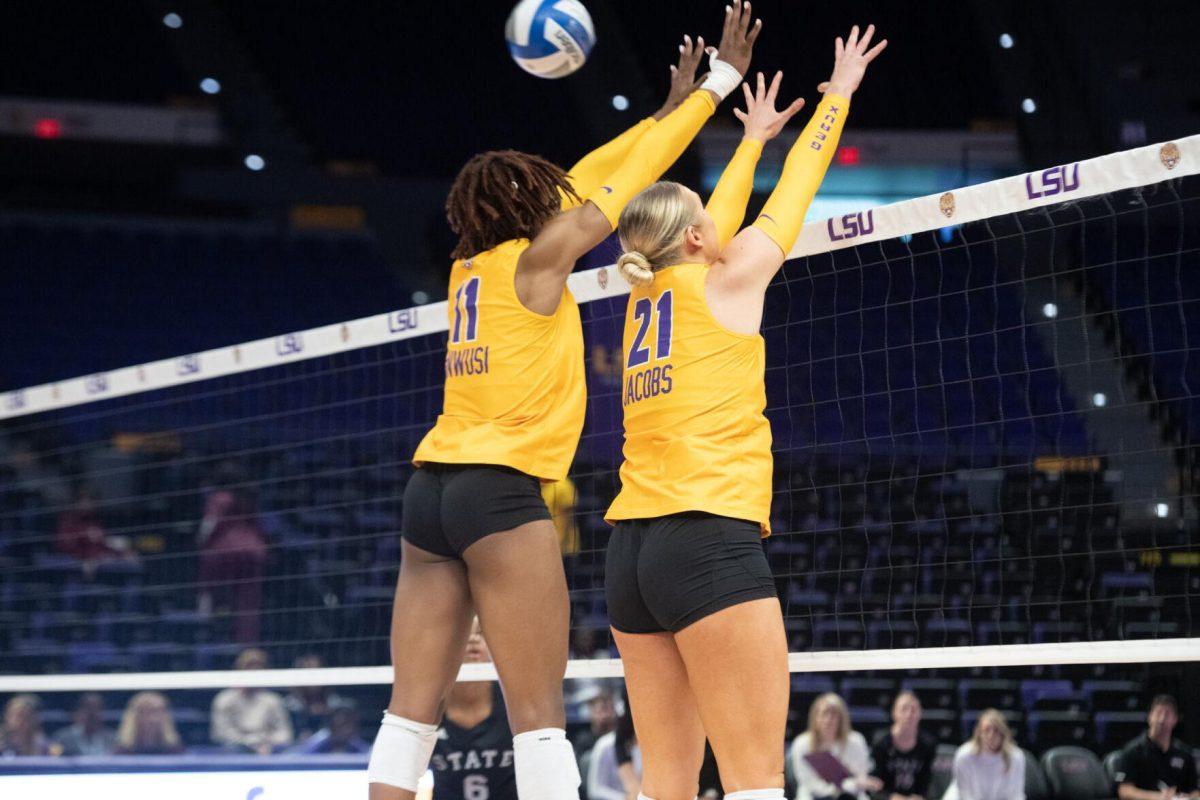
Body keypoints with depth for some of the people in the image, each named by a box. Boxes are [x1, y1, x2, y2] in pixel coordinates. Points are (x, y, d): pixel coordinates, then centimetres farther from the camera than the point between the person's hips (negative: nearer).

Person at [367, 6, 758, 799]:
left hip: (432, 489, 7)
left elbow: (579, 183, 25)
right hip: (500, 492, -7)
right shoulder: (536, 259, -2)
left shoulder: (472, 266, 15)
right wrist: (719, 82, 14)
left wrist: (668, 109, 33)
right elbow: (627, 179, 5)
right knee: (539, 717, -7)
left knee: (412, 711, 2)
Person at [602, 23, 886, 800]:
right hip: (711, 539, -7)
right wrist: (838, 96, 29)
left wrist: (753, 139, 48)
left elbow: (711, 229, 34)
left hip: (632, 547, 7)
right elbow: (795, 191, 15)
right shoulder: (726, 281, 2)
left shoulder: (646, 296, 17)